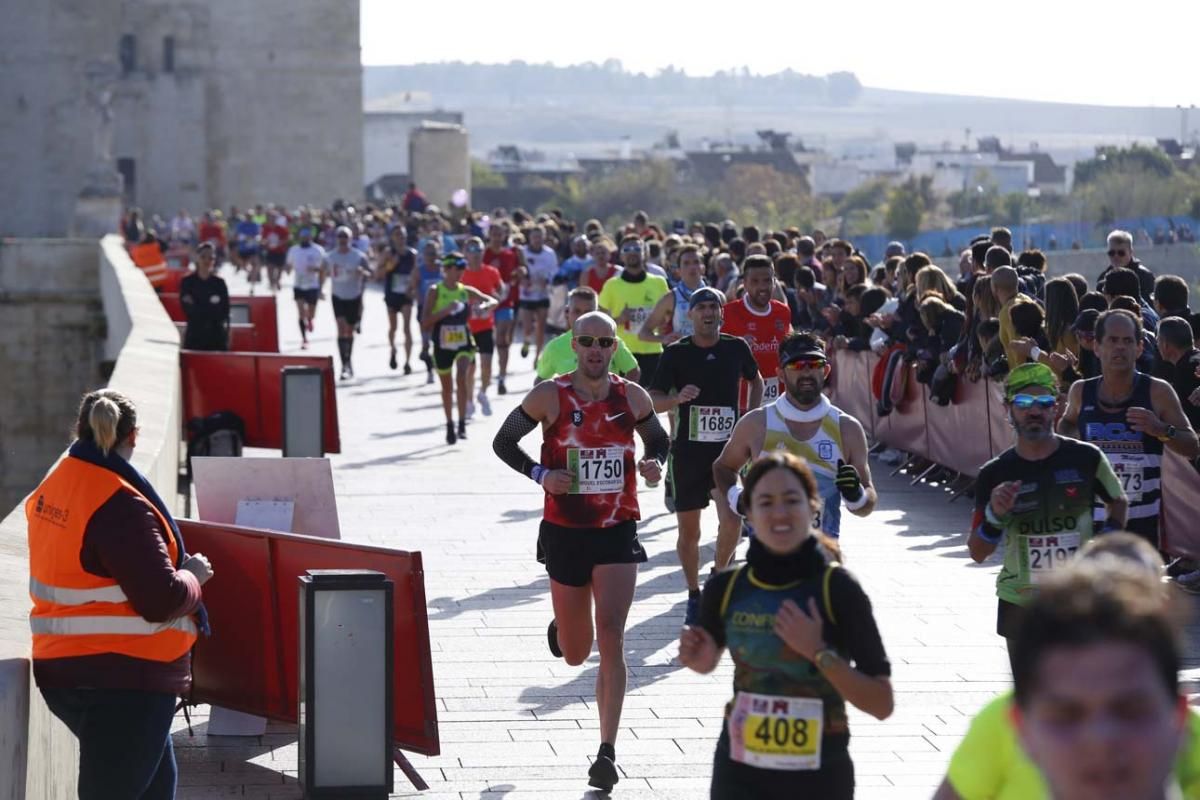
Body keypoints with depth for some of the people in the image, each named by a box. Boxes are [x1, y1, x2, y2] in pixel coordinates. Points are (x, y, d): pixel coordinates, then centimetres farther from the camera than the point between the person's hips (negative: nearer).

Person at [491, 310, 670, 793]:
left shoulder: (632, 398, -1)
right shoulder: (549, 396, -6)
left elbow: (659, 440, 16)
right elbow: (503, 441, 3)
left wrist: (654, 463, -8)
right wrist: (540, 475, -14)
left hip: (617, 533, 0)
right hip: (565, 532, 0)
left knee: (611, 637, -14)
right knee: (576, 654, 12)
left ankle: (608, 751, -11)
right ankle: (560, 627, 52)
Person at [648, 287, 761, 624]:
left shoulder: (737, 348, 2)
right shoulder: (676, 353, -3)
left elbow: (755, 381, 21)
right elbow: (653, 400, -5)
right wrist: (677, 398, -25)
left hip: (728, 444, 1)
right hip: (688, 448, -1)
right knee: (688, 529, 3)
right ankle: (694, 595, 19)